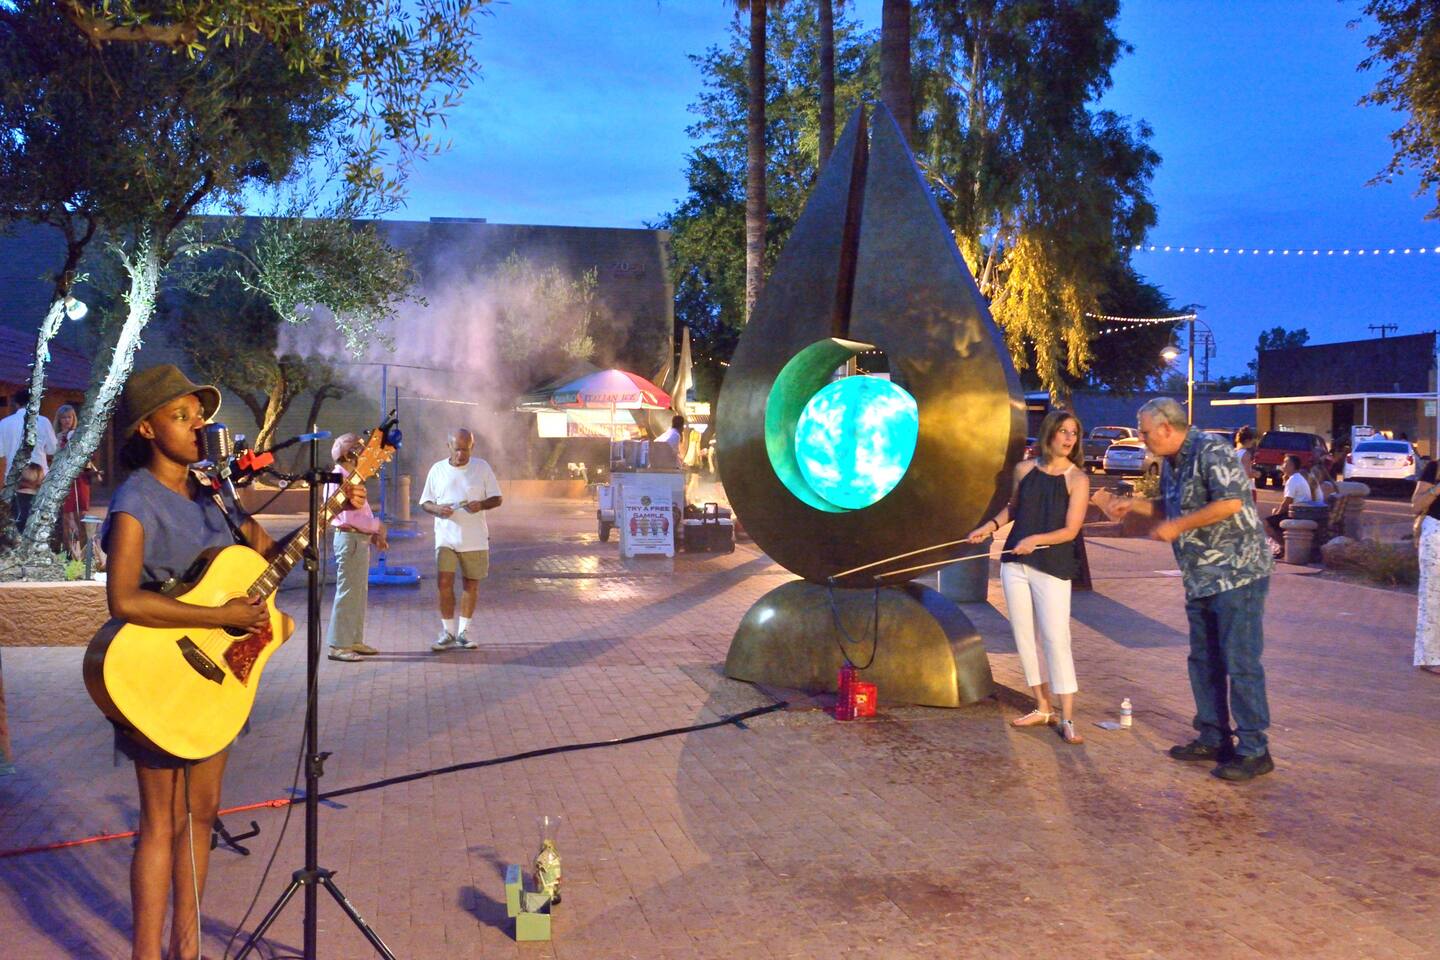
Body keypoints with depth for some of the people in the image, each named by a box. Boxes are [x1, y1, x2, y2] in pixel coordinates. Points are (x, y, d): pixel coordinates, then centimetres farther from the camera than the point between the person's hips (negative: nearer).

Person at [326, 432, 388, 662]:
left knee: (359, 592, 16)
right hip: (350, 540, -11)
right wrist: (377, 526, -11)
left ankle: (355, 641, 24)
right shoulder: (341, 478, -16)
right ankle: (338, 645, -2)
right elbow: (350, 518, -24)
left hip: (360, 539, 11)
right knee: (348, 593, -7)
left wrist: (374, 534, 12)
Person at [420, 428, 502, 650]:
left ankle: (463, 631, 22)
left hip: (475, 538, 0)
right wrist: (437, 509, -15)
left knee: (471, 584, 8)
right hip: (446, 537, 0)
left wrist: (481, 504, -18)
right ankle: (448, 633, 3)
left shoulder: (482, 467, 1)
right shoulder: (437, 470, 3)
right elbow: (425, 502, 8)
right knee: (444, 582, -10)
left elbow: (496, 498, 4)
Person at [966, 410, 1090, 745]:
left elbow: (1070, 530, -10)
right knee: (1024, 637, 9)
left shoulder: (1077, 479, -5)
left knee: (1056, 640, -8)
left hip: (1052, 568, -5)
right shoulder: (1025, 469, 6)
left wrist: (1036, 539, -23)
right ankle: (1043, 708, 21)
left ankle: (1067, 719, -2)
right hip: (1015, 564, 5)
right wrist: (990, 526, 8)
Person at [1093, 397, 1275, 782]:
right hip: (1201, 578, 10)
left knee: (1240, 664, -6)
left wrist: (1178, 526, -19)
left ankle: (1254, 751, 2)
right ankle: (1212, 739, 25)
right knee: (1203, 662, 14)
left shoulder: (1210, 451, -15)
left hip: (1238, 573, -10)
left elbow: (1230, 503, -25)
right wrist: (1130, 504, 11)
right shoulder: (1171, 463, 13)